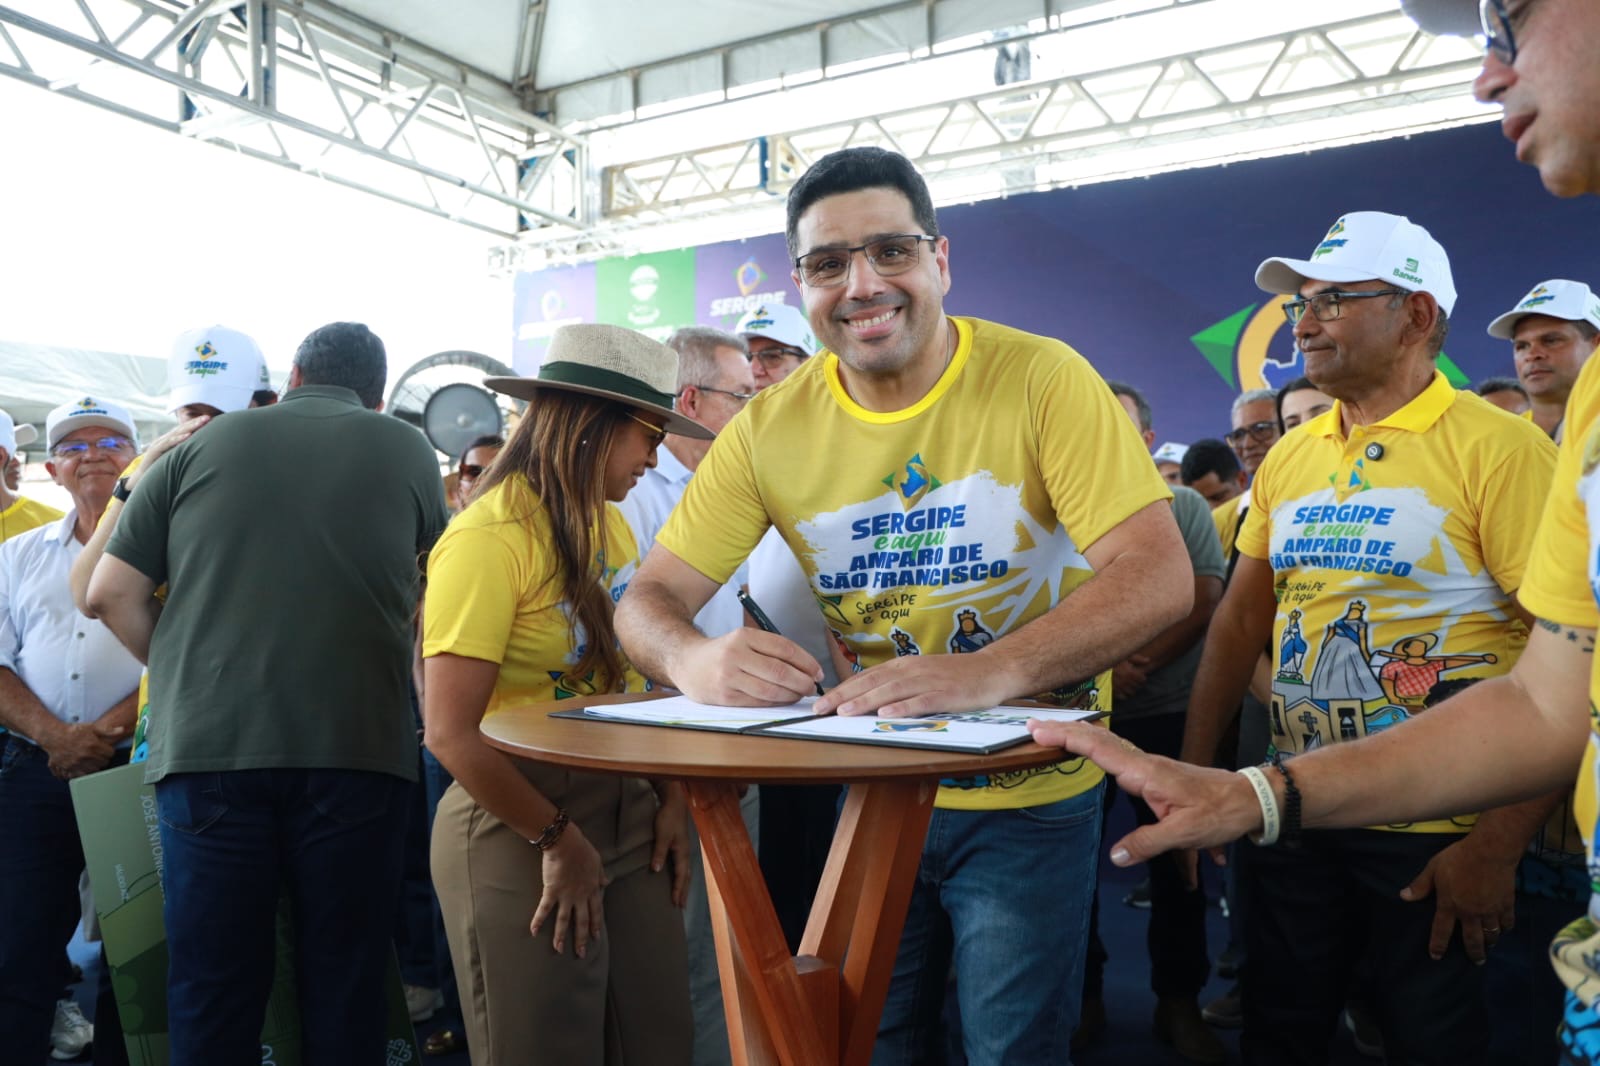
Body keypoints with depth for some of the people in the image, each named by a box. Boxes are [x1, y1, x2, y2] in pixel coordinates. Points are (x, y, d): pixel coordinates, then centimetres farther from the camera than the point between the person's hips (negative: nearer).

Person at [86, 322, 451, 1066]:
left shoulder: (202, 445, 7)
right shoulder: (408, 452, 6)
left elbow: (111, 594, 7)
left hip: (207, 746, 1)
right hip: (356, 747, 0)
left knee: (213, 987, 9)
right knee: (346, 985, 9)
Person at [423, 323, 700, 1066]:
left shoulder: (610, 525, 5)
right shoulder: (489, 538, -17)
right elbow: (451, 733, -18)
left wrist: (671, 799, 1)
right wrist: (556, 839, -13)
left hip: (627, 815, 7)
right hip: (522, 832, -7)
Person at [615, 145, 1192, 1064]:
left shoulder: (1042, 379, -17)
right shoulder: (772, 427, -7)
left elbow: (1160, 577, -23)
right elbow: (652, 596, -5)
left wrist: (990, 672, -39)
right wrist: (693, 656, -29)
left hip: (1029, 799, -3)